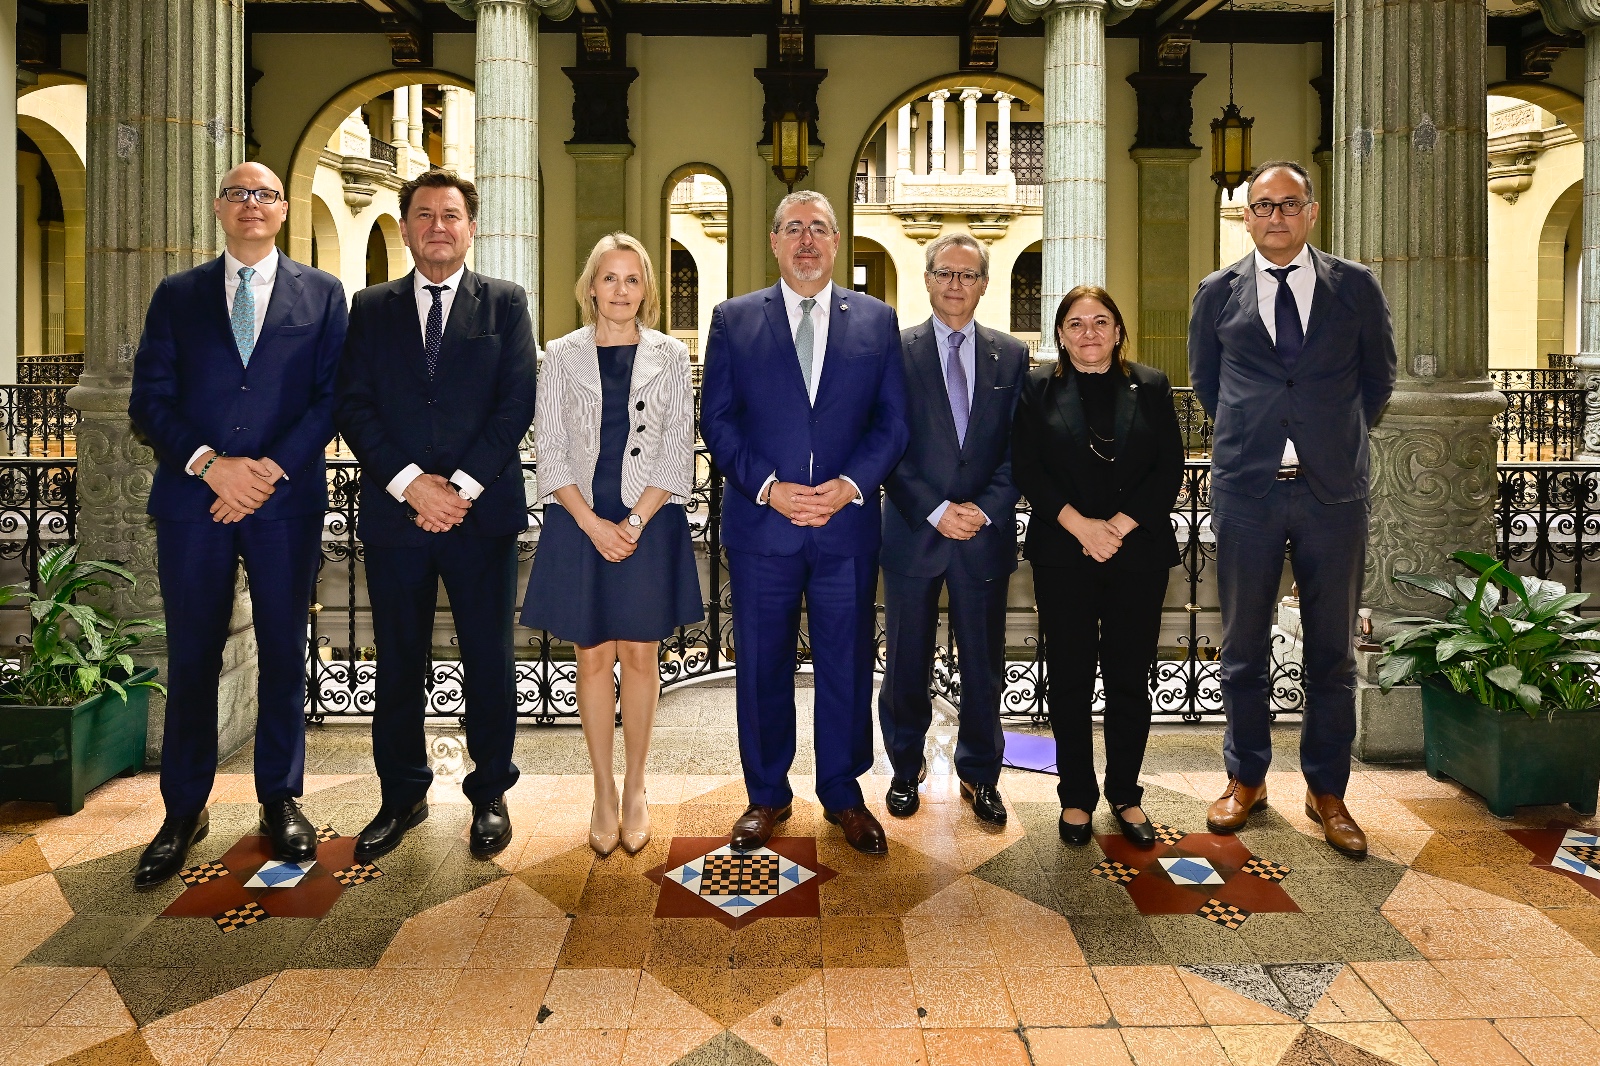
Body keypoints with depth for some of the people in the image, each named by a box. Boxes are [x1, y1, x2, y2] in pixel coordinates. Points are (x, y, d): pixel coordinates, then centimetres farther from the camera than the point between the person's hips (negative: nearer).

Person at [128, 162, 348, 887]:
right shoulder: (177, 295, 12)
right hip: (192, 500, 1)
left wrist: (270, 469, -10)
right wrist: (210, 465, -11)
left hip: (288, 500, -1)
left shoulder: (322, 294, 8)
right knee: (191, 659, 5)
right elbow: (149, 400, 5)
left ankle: (281, 800, 20)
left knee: (283, 655, 6)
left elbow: (332, 397, 0)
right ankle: (183, 812, 19)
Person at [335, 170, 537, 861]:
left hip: (482, 512, -1)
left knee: (489, 661, 5)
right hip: (394, 512, 2)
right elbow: (354, 407, 2)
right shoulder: (372, 308, 11)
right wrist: (411, 484, -12)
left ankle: (490, 794, 21)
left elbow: (517, 405, -3)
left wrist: (462, 487, -12)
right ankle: (402, 796, 26)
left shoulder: (505, 303, 6)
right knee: (399, 663, 10)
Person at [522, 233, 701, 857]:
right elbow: (550, 450, 1)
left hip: (650, 522, 0)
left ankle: (635, 789, 20)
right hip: (580, 523, 1)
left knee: (640, 655, 6)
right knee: (593, 658, 6)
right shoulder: (562, 356, 5)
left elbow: (677, 449, 0)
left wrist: (636, 520, -11)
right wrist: (593, 523, -10)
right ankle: (603, 794, 18)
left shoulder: (669, 356, 4)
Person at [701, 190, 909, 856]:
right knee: (762, 667, 9)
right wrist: (768, 488, -11)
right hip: (761, 525, 0)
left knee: (847, 665, 9)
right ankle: (766, 795, 27)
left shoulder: (877, 320, 8)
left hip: (848, 525, 1)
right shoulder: (734, 319, 6)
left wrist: (852, 485, -11)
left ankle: (843, 794, 27)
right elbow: (716, 419, 1)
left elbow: (893, 421, 5)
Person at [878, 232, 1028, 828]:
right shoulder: (895, 351, 1)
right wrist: (936, 510, -12)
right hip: (914, 531, -1)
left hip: (986, 533, 2)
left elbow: (1018, 448, 4)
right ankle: (906, 768, 29)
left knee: (984, 663, 9)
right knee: (906, 662, 9)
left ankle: (978, 773, 27)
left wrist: (984, 509, -9)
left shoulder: (1012, 355, 8)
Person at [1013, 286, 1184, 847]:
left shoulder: (1151, 387, 8)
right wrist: (1079, 524, -14)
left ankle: (1125, 793, 22)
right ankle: (1077, 796, 18)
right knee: (1070, 678, 5)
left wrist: (1119, 526, -11)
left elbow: (1170, 467, 1)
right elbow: (1027, 468, -2)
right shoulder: (1038, 389, 5)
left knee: (1130, 677, 7)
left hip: (1138, 553, 1)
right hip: (1062, 555, -1)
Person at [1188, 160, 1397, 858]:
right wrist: (1250, 435, 12)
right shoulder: (1218, 292, 6)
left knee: (1332, 649, 8)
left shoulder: (1355, 287, 5)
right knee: (1243, 647, 8)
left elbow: (1379, 375, 16)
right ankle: (1245, 780, 25)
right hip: (1246, 489, 0)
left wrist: (1336, 435, 12)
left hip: (1334, 490, 0)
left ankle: (1326, 792, 23)